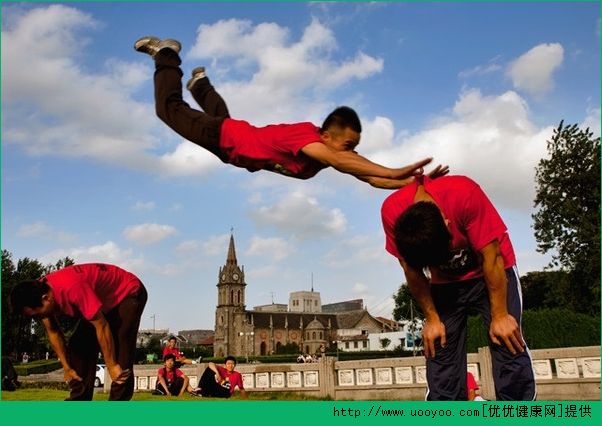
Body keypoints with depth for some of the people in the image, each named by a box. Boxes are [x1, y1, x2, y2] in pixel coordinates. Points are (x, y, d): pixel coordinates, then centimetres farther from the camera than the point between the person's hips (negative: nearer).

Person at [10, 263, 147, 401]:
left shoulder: (72, 288, -39)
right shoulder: (41, 290, -13)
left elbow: (101, 326, -33)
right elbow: (52, 331, -1)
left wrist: (112, 366, -26)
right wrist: (67, 368, -1)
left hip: (129, 293, -9)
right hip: (103, 301, 9)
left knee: (119, 347, -23)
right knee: (78, 345, 1)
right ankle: (79, 400, 6)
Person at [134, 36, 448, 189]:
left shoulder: (332, 147, -23)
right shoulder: (304, 134, -43)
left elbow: (370, 178, -28)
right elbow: (335, 160, -62)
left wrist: (408, 181, -45)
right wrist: (394, 172, -69)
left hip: (248, 138, 6)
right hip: (226, 138, -6)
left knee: (219, 113, 38)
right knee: (170, 109, 14)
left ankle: (200, 82, 59)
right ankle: (166, 55, 31)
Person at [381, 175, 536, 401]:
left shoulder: (465, 194, -35)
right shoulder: (392, 212, -26)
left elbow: (491, 257, -25)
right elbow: (412, 271, -13)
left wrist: (500, 315, -20)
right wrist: (432, 318, -10)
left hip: (492, 272, -2)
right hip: (445, 282, 3)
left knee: (509, 346, -14)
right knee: (440, 357, -5)